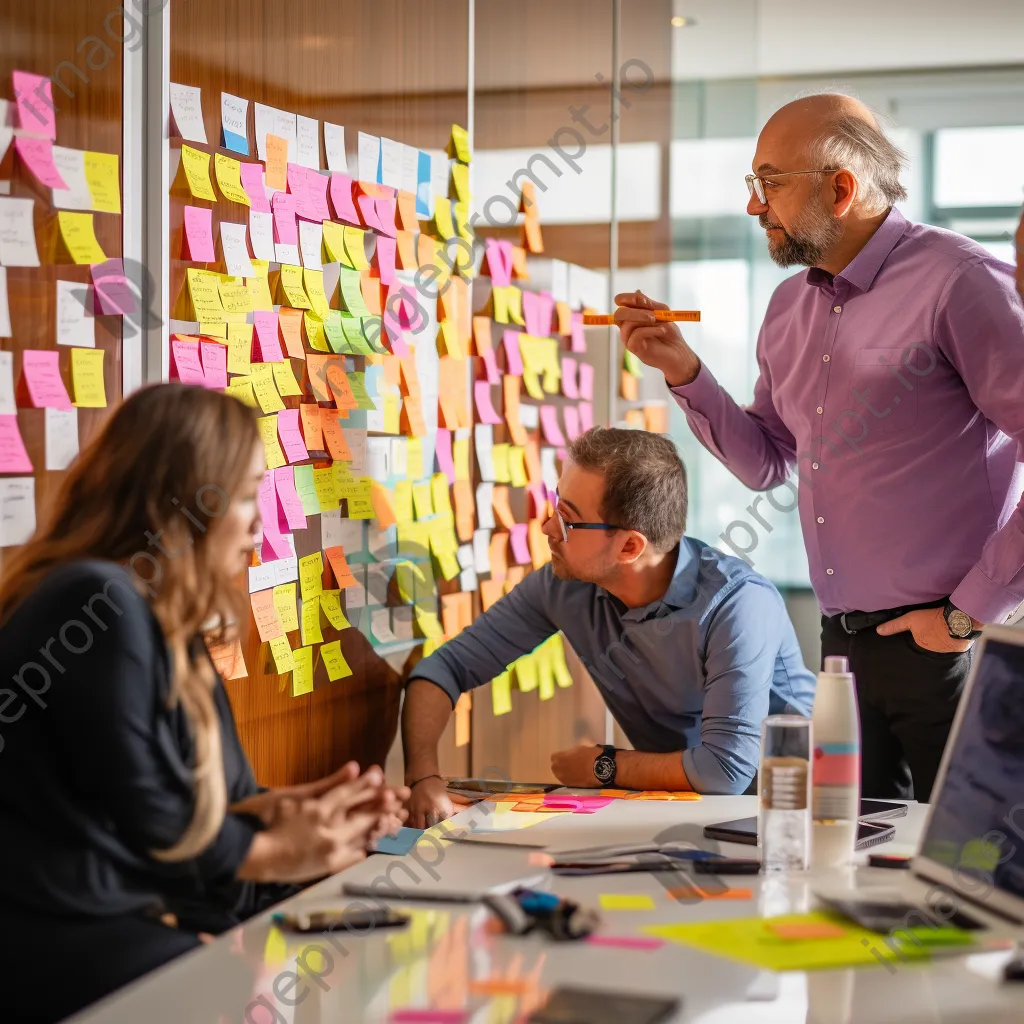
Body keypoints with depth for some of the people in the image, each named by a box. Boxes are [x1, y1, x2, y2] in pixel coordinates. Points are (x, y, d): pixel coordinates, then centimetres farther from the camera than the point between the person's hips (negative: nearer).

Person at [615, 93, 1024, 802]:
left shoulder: (956, 281, -13)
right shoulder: (790, 306, 13)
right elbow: (768, 464, 20)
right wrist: (683, 370, 7)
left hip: (947, 645, -7)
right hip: (843, 642, 7)